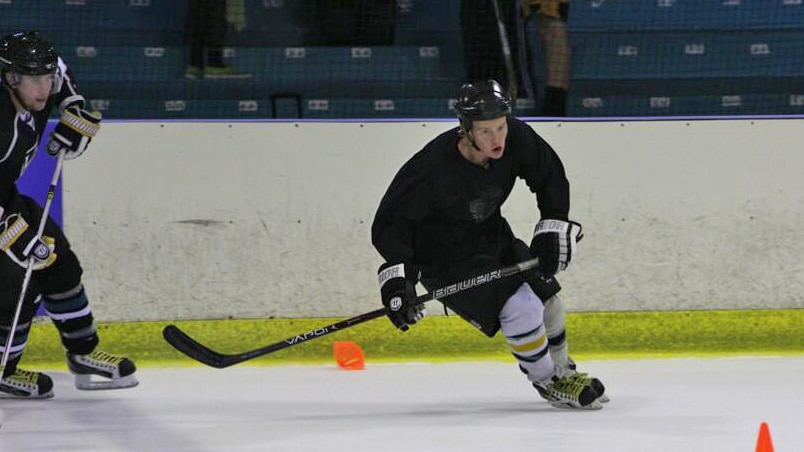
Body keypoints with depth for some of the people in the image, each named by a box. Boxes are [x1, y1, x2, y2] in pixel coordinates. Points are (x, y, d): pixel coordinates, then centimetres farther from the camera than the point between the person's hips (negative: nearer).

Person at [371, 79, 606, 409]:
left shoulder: (517, 139, -19)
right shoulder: (432, 168, -34)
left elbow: (550, 177, 0)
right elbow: (390, 221, -27)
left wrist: (553, 228, -7)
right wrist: (397, 276, -36)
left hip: (491, 238, 7)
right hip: (444, 258, -7)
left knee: (545, 296, 10)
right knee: (520, 307, -19)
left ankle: (563, 372, 36)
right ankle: (549, 383, 3)